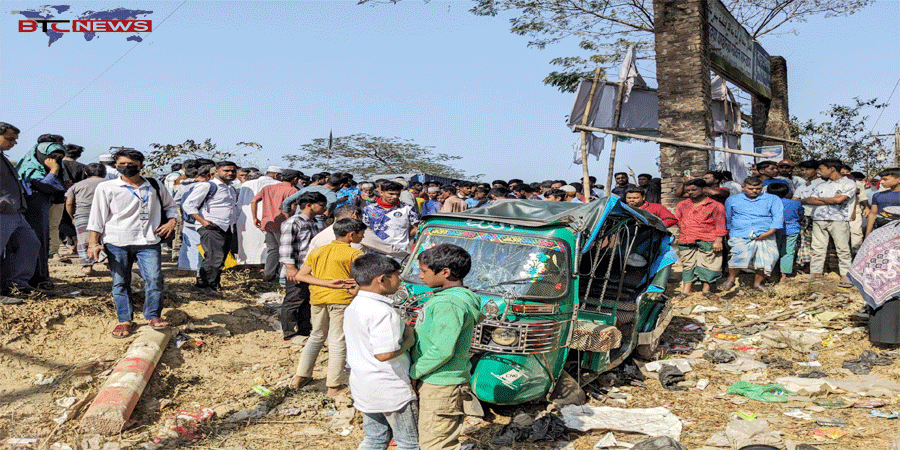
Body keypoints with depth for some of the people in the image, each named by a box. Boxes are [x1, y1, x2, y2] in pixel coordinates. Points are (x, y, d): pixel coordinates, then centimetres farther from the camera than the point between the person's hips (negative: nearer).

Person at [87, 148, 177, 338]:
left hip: (148, 243, 1)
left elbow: (170, 205, 26)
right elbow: (97, 217, 5)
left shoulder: (155, 188, 10)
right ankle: (125, 320, 15)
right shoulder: (106, 188, 4)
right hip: (117, 244, 0)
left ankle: (154, 316, 5)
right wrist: (93, 243, 0)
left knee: (154, 278, -10)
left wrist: (171, 221, 7)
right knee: (120, 283, 4)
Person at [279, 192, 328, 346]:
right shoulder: (293, 222, -12)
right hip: (296, 272, -8)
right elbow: (285, 246, -16)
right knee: (294, 301, -1)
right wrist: (290, 268, -21)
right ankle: (290, 336, 6)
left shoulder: (314, 223, 16)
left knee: (307, 302, 12)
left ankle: (304, 332, 22)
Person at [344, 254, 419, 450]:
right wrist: (408, 341, -14)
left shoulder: (352, 307, 7)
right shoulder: (383, 312, -24)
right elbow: (384, 354, -30)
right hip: (391, 390, -9)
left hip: (363, 388, 9)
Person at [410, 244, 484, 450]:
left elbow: (442, 351, -25)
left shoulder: (449, 304, -21)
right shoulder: (444, 297, 11)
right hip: (433, 382, 10)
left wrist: (413, 372, -15)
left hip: (440, 387, -10)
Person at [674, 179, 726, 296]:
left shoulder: (715, 206, 6)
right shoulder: (682, 205, 17)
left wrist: (718, 240, -7)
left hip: (708, 242, -3)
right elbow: (677, 221, 20)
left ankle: (706, 290, 5)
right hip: (686, 242, 3)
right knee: (687, 266, 2)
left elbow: (720, 224, 2)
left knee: (708, 265, -2)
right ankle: (685, 291, 2)